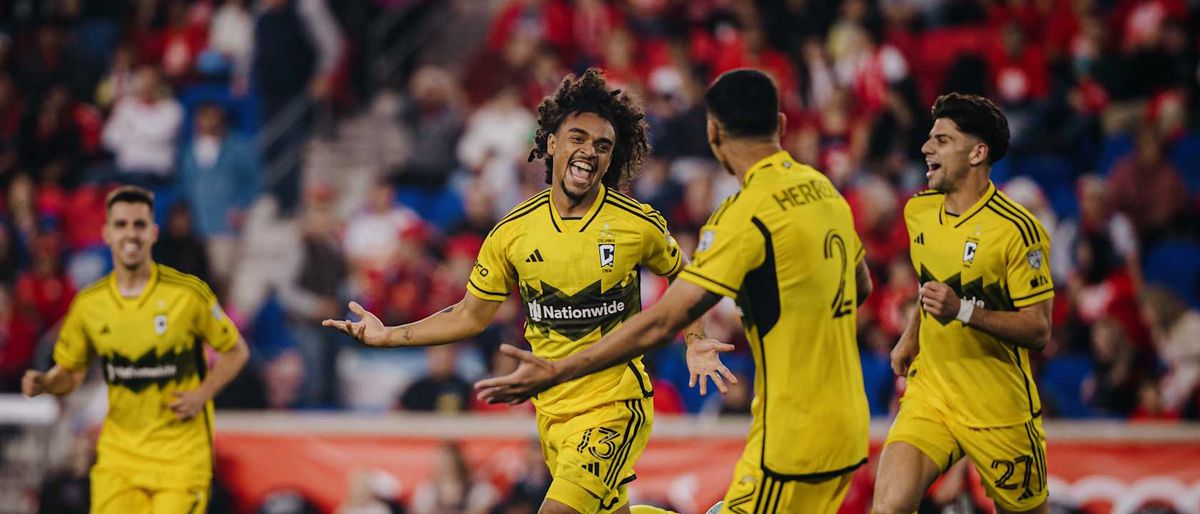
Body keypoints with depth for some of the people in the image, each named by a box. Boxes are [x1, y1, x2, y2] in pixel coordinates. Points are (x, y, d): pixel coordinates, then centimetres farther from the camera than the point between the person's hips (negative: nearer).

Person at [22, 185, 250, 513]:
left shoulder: (189, 294, -7)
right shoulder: (88, 304, 1)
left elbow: (236, 351, 3)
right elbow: (70, 371, 12)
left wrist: (203, 394, -12)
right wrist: (43, 383, -10)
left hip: (180, 452, -3)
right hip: (119, 450, 3)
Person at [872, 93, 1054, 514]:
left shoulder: (1017, 229, -16)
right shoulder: (918, 211, 5)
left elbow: (1038, 330, -17)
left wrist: (962, 310, -29)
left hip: (998, 410, -5)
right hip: (929, 392, 5)